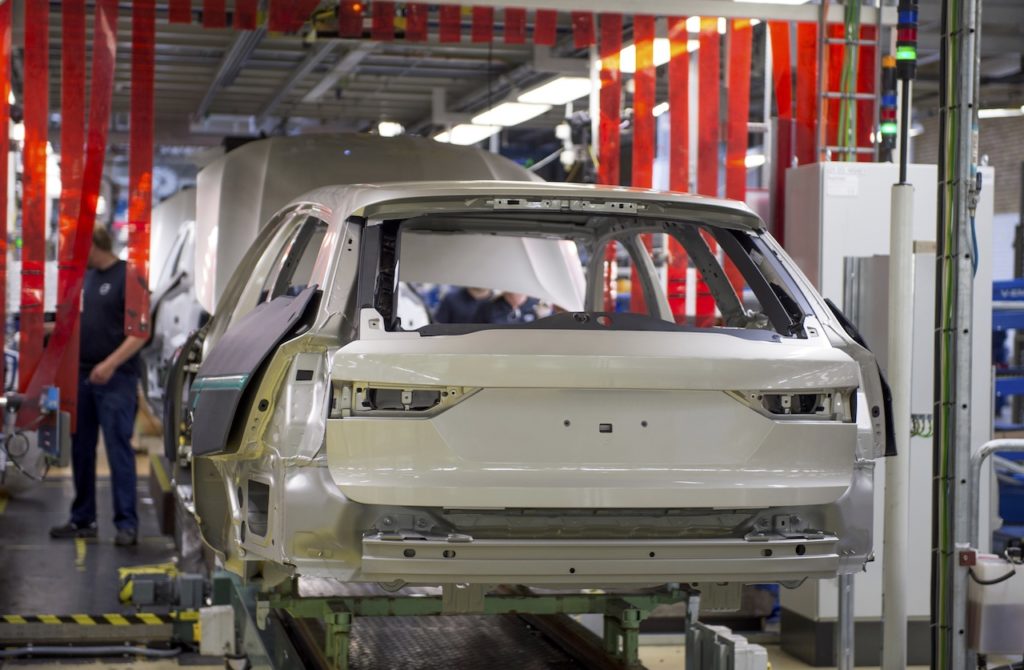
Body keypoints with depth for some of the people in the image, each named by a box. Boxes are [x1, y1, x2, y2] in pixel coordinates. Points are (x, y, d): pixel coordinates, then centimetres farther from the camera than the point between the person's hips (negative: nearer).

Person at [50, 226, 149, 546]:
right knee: (81, 450, 10)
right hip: (83, 375, 8)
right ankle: (83, 519, 18)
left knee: (119, 450, -6)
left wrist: (111, 363, -21)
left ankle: (127, 523, -3)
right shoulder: (87, 277, 15)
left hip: (116, 379, -8)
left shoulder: (127, 277, -9)